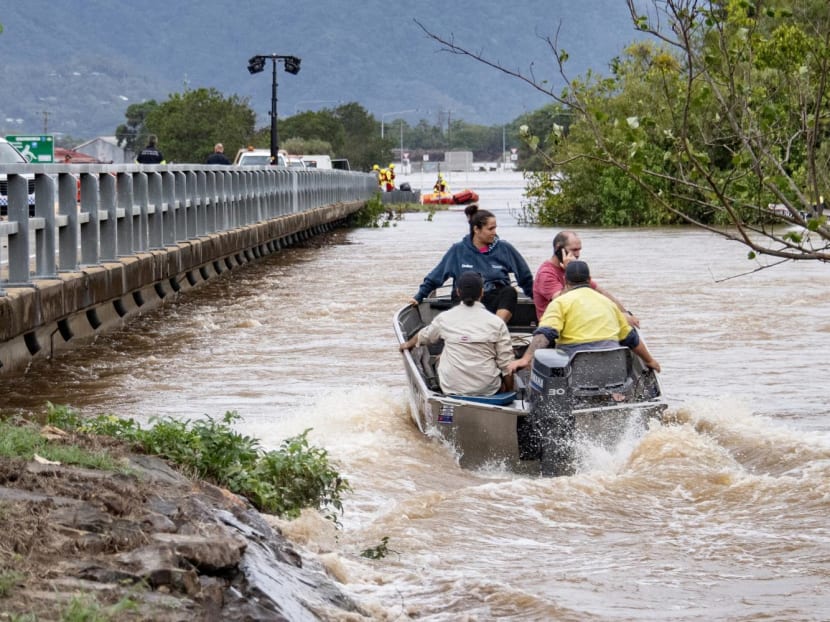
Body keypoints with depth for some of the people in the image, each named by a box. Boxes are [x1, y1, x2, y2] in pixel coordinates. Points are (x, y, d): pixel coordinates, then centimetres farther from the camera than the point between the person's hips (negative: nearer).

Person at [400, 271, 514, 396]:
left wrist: (408, 344, 45)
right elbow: (506, 364, -4)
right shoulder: (496, 323, -5)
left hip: (451, 389, 0)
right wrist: (509, 392, 11)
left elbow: (423, 336, 23)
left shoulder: (445, 318, 2)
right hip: (488, 390, 0)